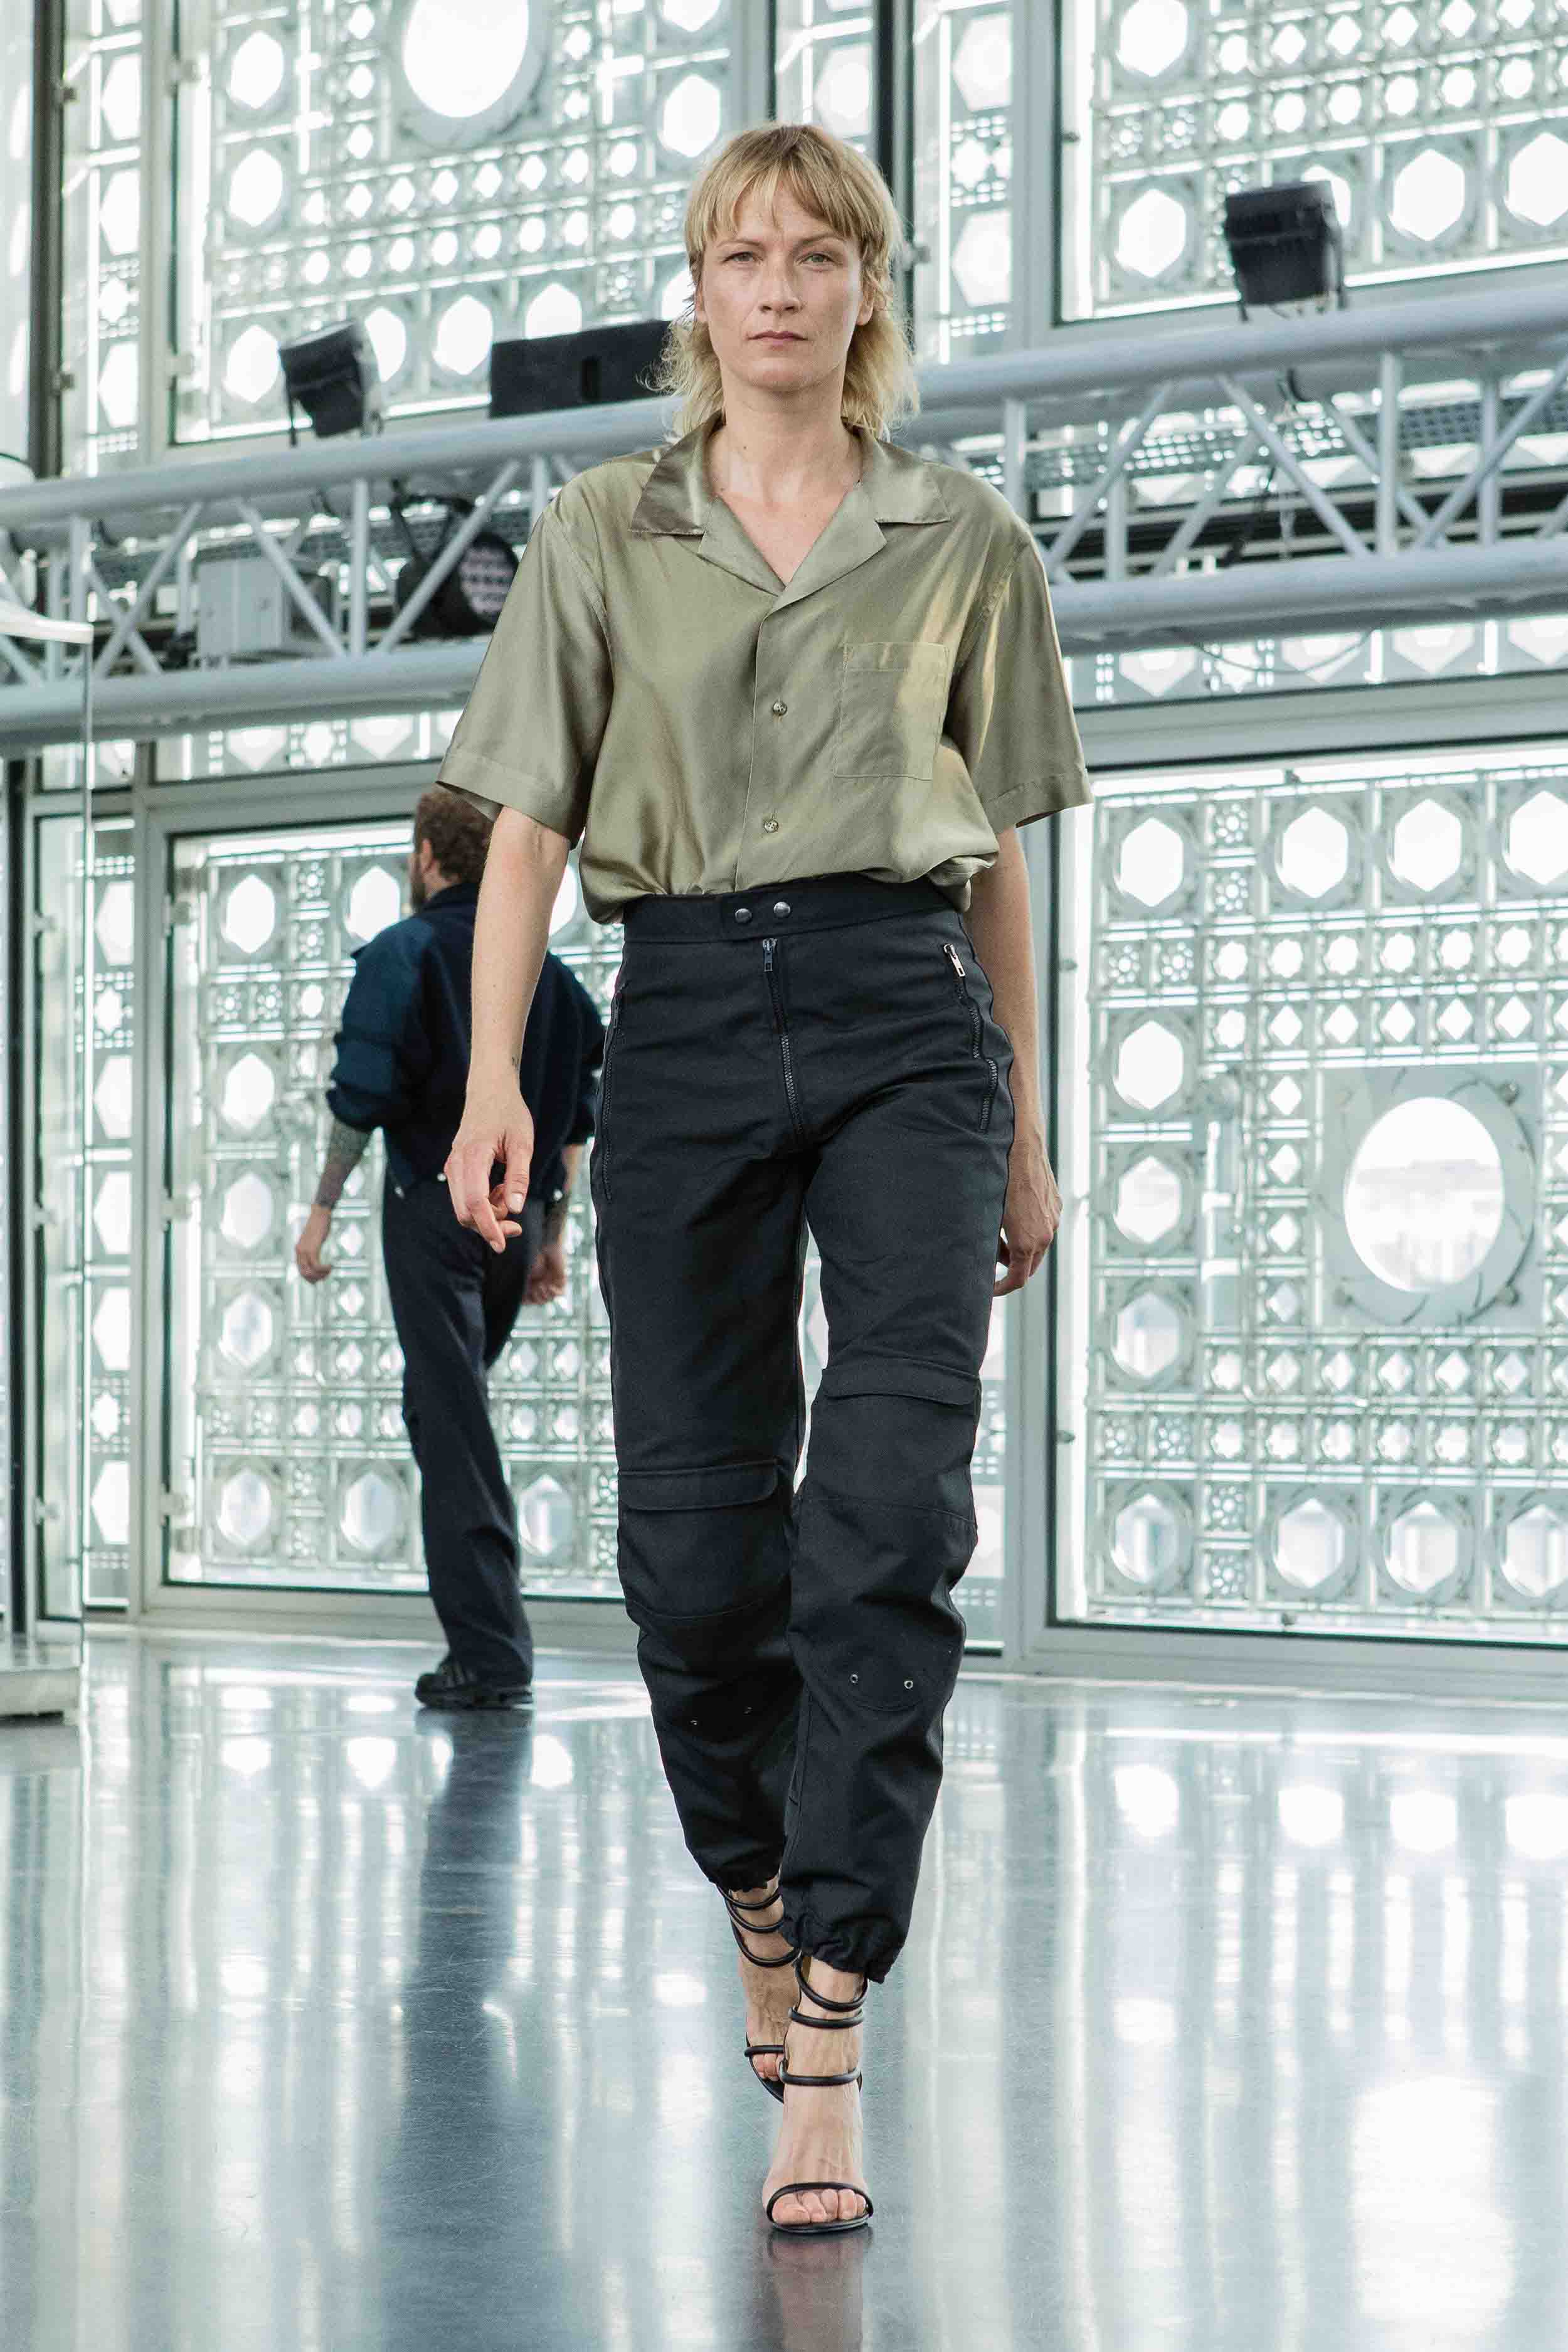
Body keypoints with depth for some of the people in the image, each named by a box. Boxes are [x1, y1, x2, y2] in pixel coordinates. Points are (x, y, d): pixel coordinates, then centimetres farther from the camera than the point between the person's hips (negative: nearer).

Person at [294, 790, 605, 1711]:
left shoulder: (401, 954, -4)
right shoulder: (547, 967, 13)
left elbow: (361, 1097, -12)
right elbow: (578, 1112, 13)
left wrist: (322, 1210, -4)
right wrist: (554, 1232, 17)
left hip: (433, 1202, -6)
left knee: (452, 1420, -6)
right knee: (449, 1402, 17)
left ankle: (490, 1655, -10)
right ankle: (492, 1636, 16)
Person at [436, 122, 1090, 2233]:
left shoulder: (967, 540, 10)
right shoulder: (602, 537, 10)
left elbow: (999, 854, 14)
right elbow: (528, 827, 6)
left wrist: (1029, 1131, 13)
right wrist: (495, 1081, -7)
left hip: (908, 1016, -1)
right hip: (685, 1015, 1)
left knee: (891, 1509, -15)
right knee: (693, 1531, 2)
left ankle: (825, 2031, -14)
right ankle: (763, 1895, 30)